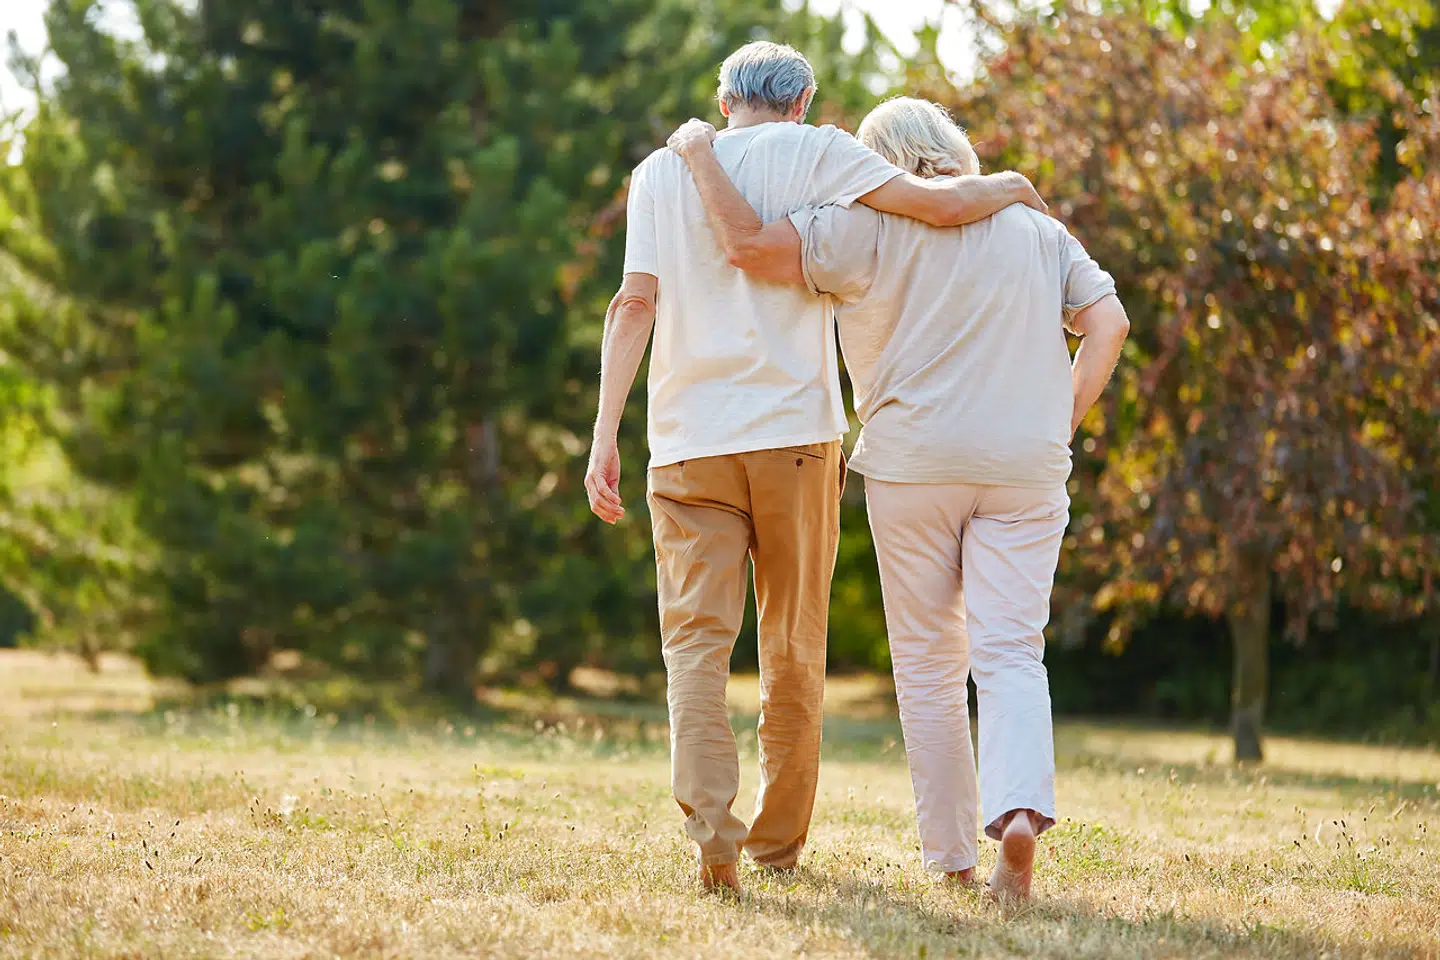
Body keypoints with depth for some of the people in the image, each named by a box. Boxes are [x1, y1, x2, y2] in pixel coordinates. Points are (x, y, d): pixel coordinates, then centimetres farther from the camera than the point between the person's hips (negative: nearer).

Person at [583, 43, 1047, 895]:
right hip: (796, 433, -1)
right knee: (795, 649, 11)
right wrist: (1010, 186, 16)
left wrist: (605, 435, -1)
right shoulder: (813, 152, 3)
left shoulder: (662, 170, 11)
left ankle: (711, 825, -24)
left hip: (689, 442, 1)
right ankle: (779, 836, 19)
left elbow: (635, 304, 1)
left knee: (696, 642, -3)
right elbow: (943, 203, -5)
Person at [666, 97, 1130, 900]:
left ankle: (952, 855, 10)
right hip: (1023, 468, 2)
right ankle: (1022, 809, -26)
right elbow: (1109, 322, 6)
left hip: (913, 464, -2)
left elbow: (752, 246, -10)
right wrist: (1062, 424, 10)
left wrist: (702, 153, 2)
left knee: (928, 662, 9)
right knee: (1010, 653, 0)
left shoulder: (870, 227, 1)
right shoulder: (1037, 231, 14)